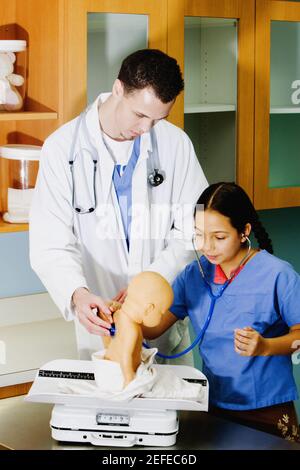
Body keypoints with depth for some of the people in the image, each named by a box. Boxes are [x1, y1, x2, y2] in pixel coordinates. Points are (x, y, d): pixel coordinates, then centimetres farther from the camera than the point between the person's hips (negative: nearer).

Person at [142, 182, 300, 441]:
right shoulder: (194, 274, 0)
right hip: (212, 404, 4)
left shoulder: (277, 275, -14)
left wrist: (264, 347, -26)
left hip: (267, 410, -4)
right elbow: (153, 327, -2)